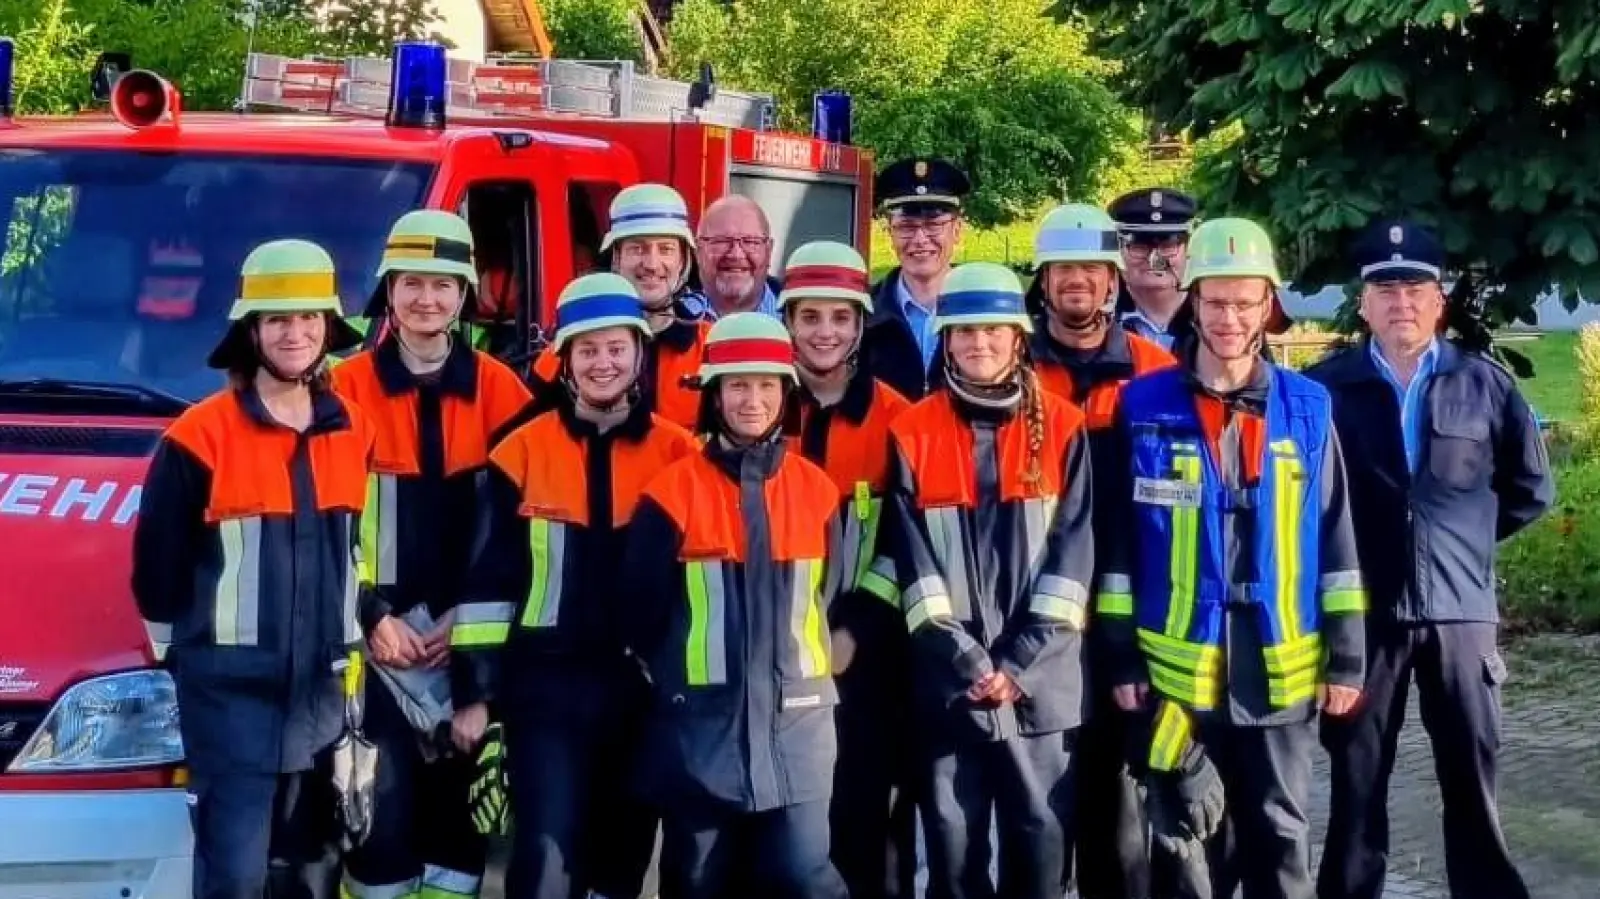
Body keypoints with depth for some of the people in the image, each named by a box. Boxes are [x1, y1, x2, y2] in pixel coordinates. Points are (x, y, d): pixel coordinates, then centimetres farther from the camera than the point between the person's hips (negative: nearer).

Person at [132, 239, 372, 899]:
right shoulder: (200, 437, -9)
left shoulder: (355, 433, 7)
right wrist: (192, 648, 6)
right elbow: (157, 566, -3)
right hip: (230, 686, -5)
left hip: (321, 683, 5)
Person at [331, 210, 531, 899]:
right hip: (378, 635, -1)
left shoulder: (500, 390, 4)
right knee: (383, 795, -3)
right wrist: (372, 617, -7)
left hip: (469, 635, 2)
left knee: (461, 792, 7)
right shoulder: (348, 388, 0)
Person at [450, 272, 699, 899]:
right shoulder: (522, 454, -1)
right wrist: (475, 688, -3)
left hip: (645, 684, 1)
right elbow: (488, 578, 0)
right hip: (546, 684, -1)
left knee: (625, 849, 12)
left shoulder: (679, 455, 1)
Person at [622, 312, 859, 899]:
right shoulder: (674, 493, -4)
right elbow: (642, 612, 3)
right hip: (700, 719, -1)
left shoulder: (816, 491, 4)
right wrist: (674, 677, 10)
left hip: (795, 718, 1)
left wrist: (798, 662, 12)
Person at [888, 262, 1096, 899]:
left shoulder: (1063, 429, 3)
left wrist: (1018, 663, -10)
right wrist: (966, 661, -11)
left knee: (1042, 843, 5)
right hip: (946, 680, 0)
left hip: (1042, 680, 0)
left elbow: (1072, 553, -2)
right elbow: (913, 560, -2)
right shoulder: (913, 434, 3)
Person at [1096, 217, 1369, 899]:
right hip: (1178, 669, -1)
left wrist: (1346, 655, 2)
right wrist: (1121, 654, -2)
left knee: (1280, 838, 10)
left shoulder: (1308, 409, 4)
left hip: (1282, 671, 1)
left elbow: (1336, 536, 5)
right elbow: (1119, 537, 1)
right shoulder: (1145, 406, 0)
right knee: (1191, 839, 8)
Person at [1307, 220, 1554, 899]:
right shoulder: (1324, 388, -2)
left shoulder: (1485, 385, 3)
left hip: (1460, 611, 1)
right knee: (1357, 781, 7)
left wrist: (1467, 535, 11)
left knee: (1473, 782, 8)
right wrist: (1372, 545, 5)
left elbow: (1532, 487, 13)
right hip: (1364, 614, -1)